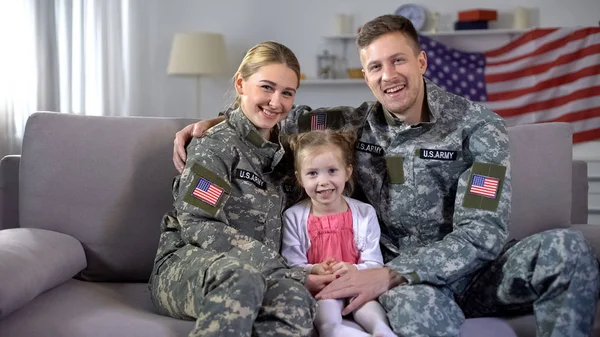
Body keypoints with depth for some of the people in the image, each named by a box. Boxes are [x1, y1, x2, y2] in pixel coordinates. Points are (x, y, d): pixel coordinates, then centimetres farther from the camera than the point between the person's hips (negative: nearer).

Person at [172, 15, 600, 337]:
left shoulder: (478, 126, -8)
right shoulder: (355, 126, 3)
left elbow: (481, 233, -17)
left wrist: (390, 273, -27)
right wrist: (211, 122, -2)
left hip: (473, 271, 1)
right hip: (410, 283, -1)